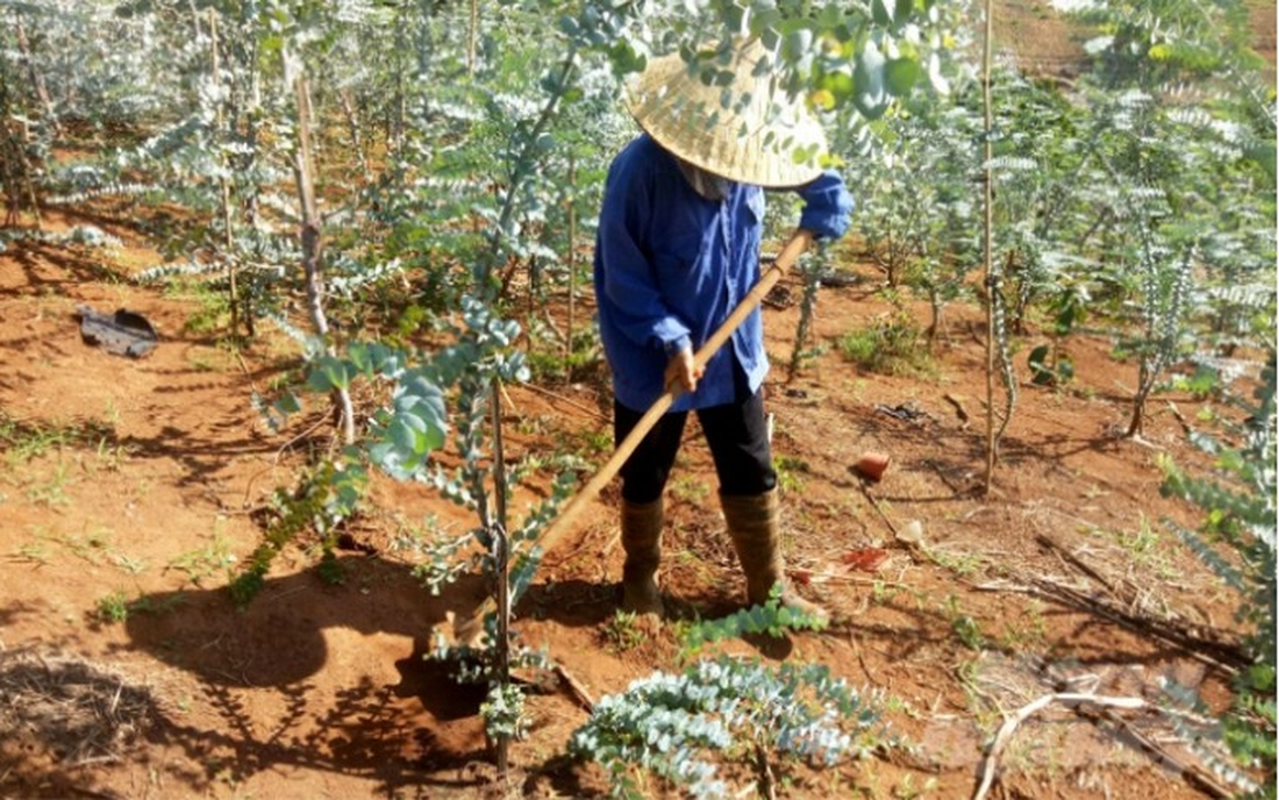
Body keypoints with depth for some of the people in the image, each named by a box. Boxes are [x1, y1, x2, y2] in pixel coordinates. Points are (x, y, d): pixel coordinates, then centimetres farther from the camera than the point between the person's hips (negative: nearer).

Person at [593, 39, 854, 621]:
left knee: (751, 474, 14)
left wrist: (828, 203, -4)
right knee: (645, 478, 15)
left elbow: (803, 165, 14)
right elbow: (622, 277, -18)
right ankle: (640, 576, 40)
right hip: (654, 360, -4)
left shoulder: (745, 150, -9)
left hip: (733, 352, 5)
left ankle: (768, 588, 32)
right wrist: (672, 340, -25)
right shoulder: (641, 170, -25)